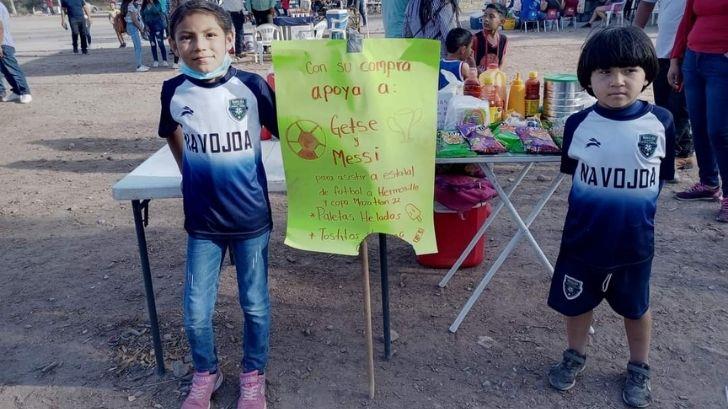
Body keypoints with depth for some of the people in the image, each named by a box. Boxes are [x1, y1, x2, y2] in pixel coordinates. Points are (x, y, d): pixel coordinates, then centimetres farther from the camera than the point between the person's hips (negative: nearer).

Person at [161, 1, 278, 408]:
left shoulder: (252, 86, -12)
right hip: (202, 221, 2)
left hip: (251, 218, -2)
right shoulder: (174, 91, -5)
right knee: (196, 312, 9)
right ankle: (206, 373, 38)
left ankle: (254, 375, 37)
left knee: (255, 304, 13)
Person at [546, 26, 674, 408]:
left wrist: (635, 206, 4)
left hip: (634, 242, 0)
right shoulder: (579, 124, -12)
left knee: (636, 308, 19)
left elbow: (662, 176, 2)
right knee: (576, 303, 17)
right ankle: (575, 357, 43)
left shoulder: (661, 122, -12)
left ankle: (639, 369, 42)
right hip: (582, 239, 0)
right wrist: (595, 205, 2)